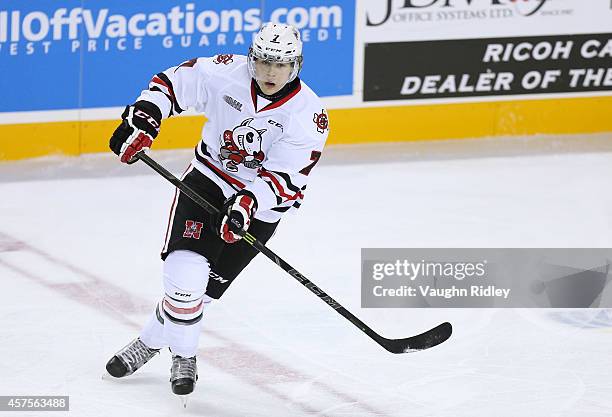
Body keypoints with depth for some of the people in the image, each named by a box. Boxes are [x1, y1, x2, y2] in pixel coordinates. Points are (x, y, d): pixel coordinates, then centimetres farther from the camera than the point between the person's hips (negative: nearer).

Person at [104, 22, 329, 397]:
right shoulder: (226, 73, -13)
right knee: (186, 272, -15)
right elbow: (173, 83, 0)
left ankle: (153, 340, 20)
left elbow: (285, 178, -20)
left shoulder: (309, 114, -17)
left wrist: (247, 204, -35)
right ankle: (183, 354, 8)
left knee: (205, 286, -4)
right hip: (208, 181, 1)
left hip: (259, 207, -1)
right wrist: (142, 119, -14)